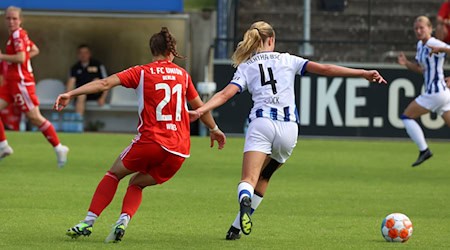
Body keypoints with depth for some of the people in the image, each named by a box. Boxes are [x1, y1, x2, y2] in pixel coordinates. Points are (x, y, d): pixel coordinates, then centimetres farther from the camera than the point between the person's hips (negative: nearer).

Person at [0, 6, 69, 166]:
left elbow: (20, 58, -25)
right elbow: (35, 51, 24)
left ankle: (59, 148, 2)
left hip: (21, 82, -10)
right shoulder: (19, 35, 13)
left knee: (35, 118, -6)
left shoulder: (17, 35, -15)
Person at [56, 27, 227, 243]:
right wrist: (214, 129, 42)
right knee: (137, 183, 22)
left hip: (151, 140, -3)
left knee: (115, 173, 19)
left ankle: (88, 222, 8)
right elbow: (199, 107, 26)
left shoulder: (142, 72, 2)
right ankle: (123, 221, -3)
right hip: (179, 151, 3)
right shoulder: (182, 74, 14)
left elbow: (104, 83, -7)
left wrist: (71, 94, -7)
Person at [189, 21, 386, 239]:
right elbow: (324, 69, 10)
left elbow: (226, 93, -2)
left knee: (248, 180, -14)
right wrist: (363, 74, 11)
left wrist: (200, 111, -10)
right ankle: (236, 228, 14)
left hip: (261, 123, -2)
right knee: (263, 178, 20)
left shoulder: (245, 67, 14)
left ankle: (245, 201, -51)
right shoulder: (287, 60, 16)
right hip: (288, 128, 2)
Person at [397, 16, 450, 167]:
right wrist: (406, 63, 6)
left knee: (407, 116, -1)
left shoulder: (435, 45, -14)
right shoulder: (420, 45, 14)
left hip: (435, 92, -9)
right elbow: (420, 69, 22)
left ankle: (424, 150, -1)